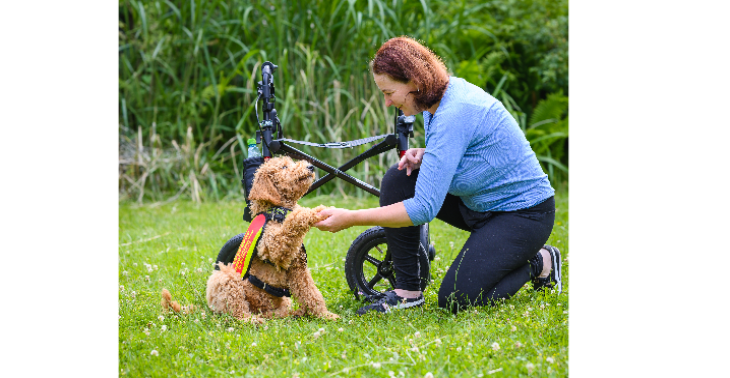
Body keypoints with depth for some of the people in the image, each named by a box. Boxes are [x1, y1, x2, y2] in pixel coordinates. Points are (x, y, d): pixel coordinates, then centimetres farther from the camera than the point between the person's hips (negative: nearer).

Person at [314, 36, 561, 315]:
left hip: (523, 213, -9)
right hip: (478, 202, 9)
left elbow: (424, 208, -32)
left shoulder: (454, 114, -30)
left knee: (455, 300, -18)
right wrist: (424, 156, -6)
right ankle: (407, 290, 0)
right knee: (397, 180, -7)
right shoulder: (440, 96, -2)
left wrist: (350, 219, -29)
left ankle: (540, 263, 7)